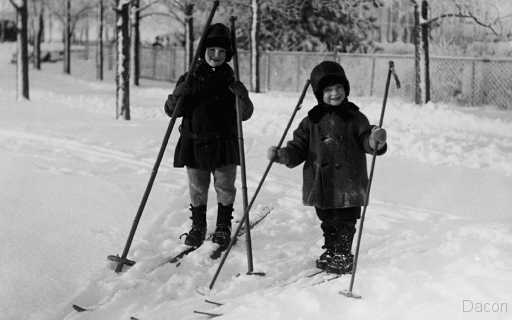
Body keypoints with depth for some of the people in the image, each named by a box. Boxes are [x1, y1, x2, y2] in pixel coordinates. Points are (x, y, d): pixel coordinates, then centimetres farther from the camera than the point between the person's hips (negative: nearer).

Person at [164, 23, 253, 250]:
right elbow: (171, 111, 0)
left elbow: (244, 114, -1)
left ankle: (223, 227, 21)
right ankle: (198, 226, 25)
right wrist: (179, 95, -20)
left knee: (225, 187, 5)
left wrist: (242, 97, -21)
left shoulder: (230, 81, 3)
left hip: (224, 144, 0)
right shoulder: (190, 79, 2)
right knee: (197, 189, 9)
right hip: (194, 143, 0)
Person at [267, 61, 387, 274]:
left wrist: (376, 141, -33)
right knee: (327, 223, 16)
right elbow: (299, 148, 6)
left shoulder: (354, 118, -2)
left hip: (348, 186, -3)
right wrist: (281, 155, -11)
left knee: (345, 223, 4)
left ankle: (343, 256, 20)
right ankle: (330, 252, 33)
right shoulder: (312, 121, 4)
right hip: (321, 185, 3)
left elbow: (366, 139, -9)